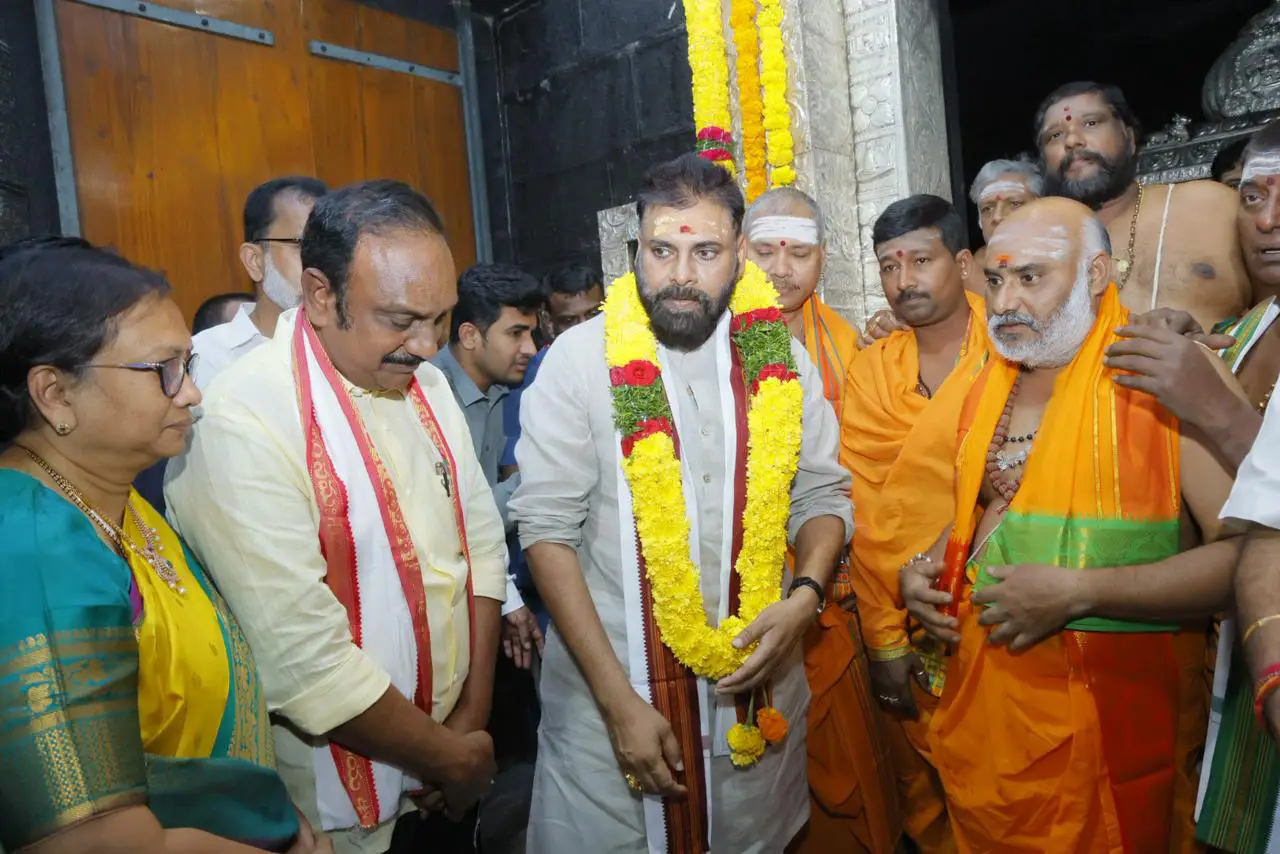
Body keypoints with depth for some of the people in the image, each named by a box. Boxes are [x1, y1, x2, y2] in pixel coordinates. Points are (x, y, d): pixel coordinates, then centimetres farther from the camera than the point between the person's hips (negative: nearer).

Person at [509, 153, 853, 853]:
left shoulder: (779, 357, -1)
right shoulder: (581, 358, -11)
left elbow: (822, 495, 6)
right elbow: (547, 530, -13)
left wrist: (804, 597, -14)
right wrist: (618, 700, -15)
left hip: (757, 685, 3)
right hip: (610, 688, -2)